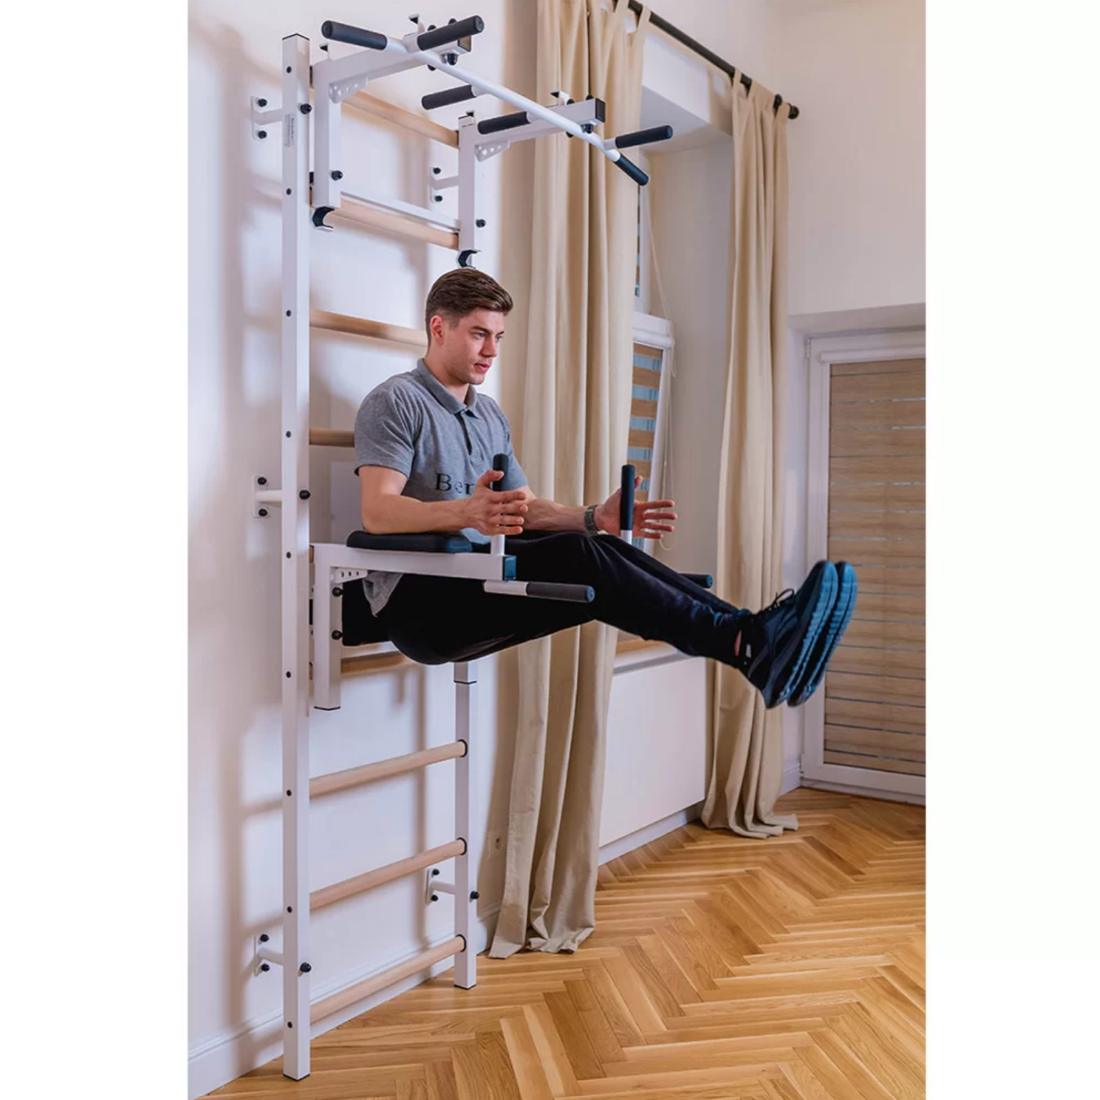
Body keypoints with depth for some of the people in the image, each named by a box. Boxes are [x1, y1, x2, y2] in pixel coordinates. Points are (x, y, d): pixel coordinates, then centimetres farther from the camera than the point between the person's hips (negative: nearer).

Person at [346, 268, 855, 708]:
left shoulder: (490, 415, 21)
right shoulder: (395, 402, -5)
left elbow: (524, 508, 19)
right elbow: (377, 512, -18)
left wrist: (594, 517, 0)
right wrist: (465, 513, -37)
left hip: (480, 579, 7)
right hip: (418, 598, -7)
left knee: (604, 548, -18)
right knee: (576, 556, -28)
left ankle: (753, 632, -31)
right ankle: (744, 644, -37)